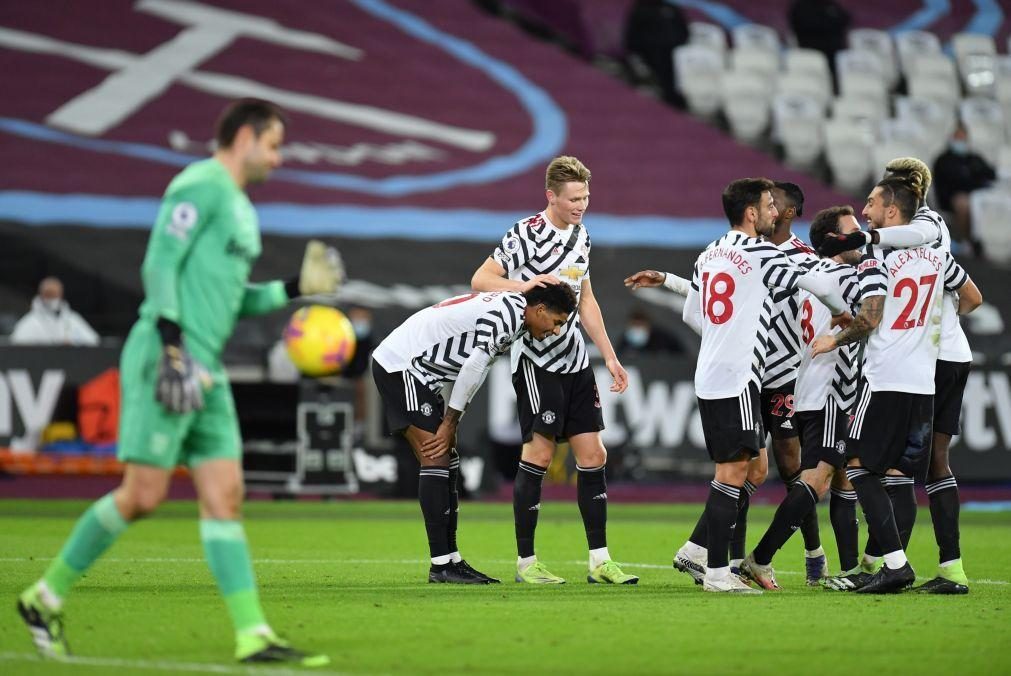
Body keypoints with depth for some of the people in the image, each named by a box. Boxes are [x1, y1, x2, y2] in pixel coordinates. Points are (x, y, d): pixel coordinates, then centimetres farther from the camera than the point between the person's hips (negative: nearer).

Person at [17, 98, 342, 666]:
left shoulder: (240, 208, 22)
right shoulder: (201, 186, -7)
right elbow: (160, 265, -15)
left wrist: (294, 289, 16)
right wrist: (173, 347, -22)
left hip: (205, 370, 10)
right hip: (165, 359, -9)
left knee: (225, 495, 1)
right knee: (144, 494, -10)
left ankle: (254, 635, -3)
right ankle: (47, 596, 5)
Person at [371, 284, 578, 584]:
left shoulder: (508, 309, 13)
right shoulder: (507, 314, -19)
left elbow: (474, 371, 13)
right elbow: (473, 368, -21)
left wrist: (451, 423, 5)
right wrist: (449, 423, -13)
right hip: (399, 365, -10)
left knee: (447, 463, 8)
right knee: (436, 460, -12)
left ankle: (451, 559, 8)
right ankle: (441, 565, -13)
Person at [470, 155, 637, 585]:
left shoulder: (581, 235, 13)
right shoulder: (526, 234, -11)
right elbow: (480, 281, -14)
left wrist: (610, 357, 20)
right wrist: (526, 284, -29)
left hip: (574, 361, 8)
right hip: (535, 359, -8)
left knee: (593, 456, 4)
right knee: (539, 453, -8)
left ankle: (599, 561, 7)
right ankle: (525, 561, 0)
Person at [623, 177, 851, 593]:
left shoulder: (707, 256, 13)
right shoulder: (761, 254, -9)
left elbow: (692, 314, 22)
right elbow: (820, 285, -4)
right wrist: (841, 312, 15)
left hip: (709, 374, 8)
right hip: (738, 377, -8)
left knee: (742, 467, 15)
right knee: (734, 470, -6)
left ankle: (697, 550, 13)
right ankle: (716, 572, -6)